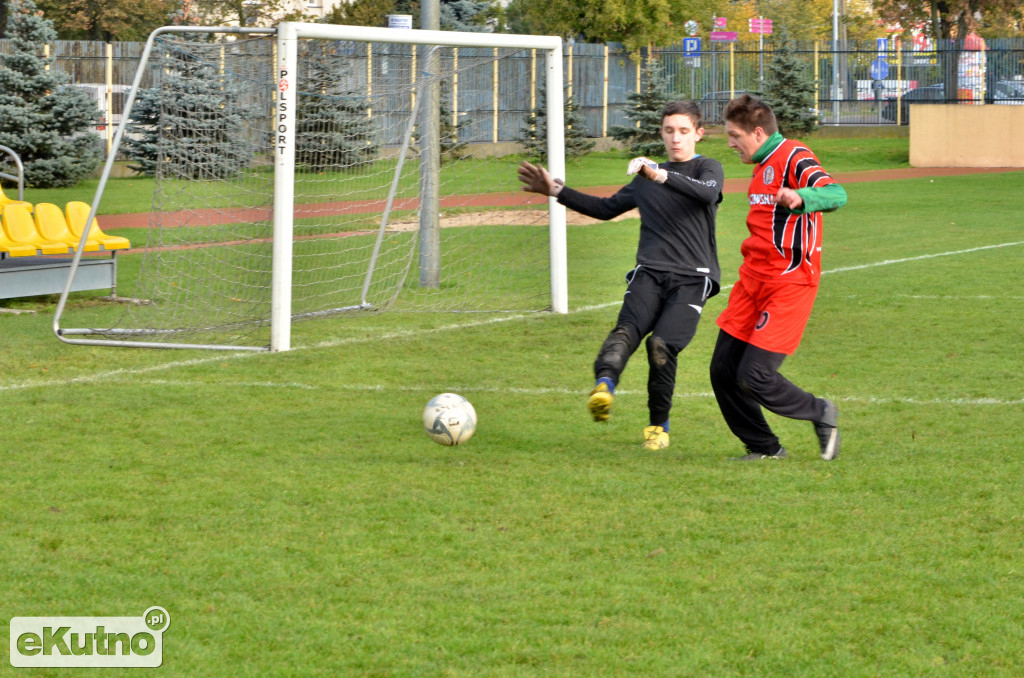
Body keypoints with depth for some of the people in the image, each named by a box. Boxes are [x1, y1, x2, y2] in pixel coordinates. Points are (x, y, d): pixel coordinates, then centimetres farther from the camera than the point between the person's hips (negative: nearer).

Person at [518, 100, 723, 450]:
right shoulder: (645, 178, 25)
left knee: (662, 344, -24)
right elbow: (606, 208, 37)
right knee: (627, 329, -27)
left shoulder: (708, 168, 7)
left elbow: (707, 192, -18)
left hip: (692, 278, -4)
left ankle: (659, 425, -5)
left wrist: (661, 176, -32)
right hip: (649, 273, 4)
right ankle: (604, 385, -57)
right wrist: (557, 191, 32)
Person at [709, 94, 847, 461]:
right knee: (723, 369, 4)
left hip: (788, 286, -9)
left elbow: (836, 194, -32)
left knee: (753, 376, -13)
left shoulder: (794, 158, -13)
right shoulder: (763, 167, 17)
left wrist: (800, 198, -50)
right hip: (753, 281, 9)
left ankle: (821, 414, 11)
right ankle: (764, 448, 17)